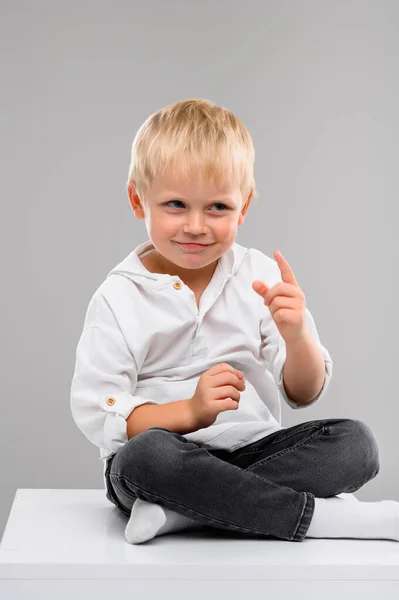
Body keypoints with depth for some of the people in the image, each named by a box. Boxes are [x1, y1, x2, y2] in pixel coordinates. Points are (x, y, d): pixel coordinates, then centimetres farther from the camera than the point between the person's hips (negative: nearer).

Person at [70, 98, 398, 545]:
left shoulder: (261, 277, 1)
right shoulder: (119, 299, -6)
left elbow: (304, 394, 3)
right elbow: (96, 413, -11)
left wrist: (297, 336, -19)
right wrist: (190, 412, -25)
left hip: (253, 449, 3)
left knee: (354, 441, -19)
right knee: (146, 455, -37)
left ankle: (182, 509, -27)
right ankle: (324, 516, -24)